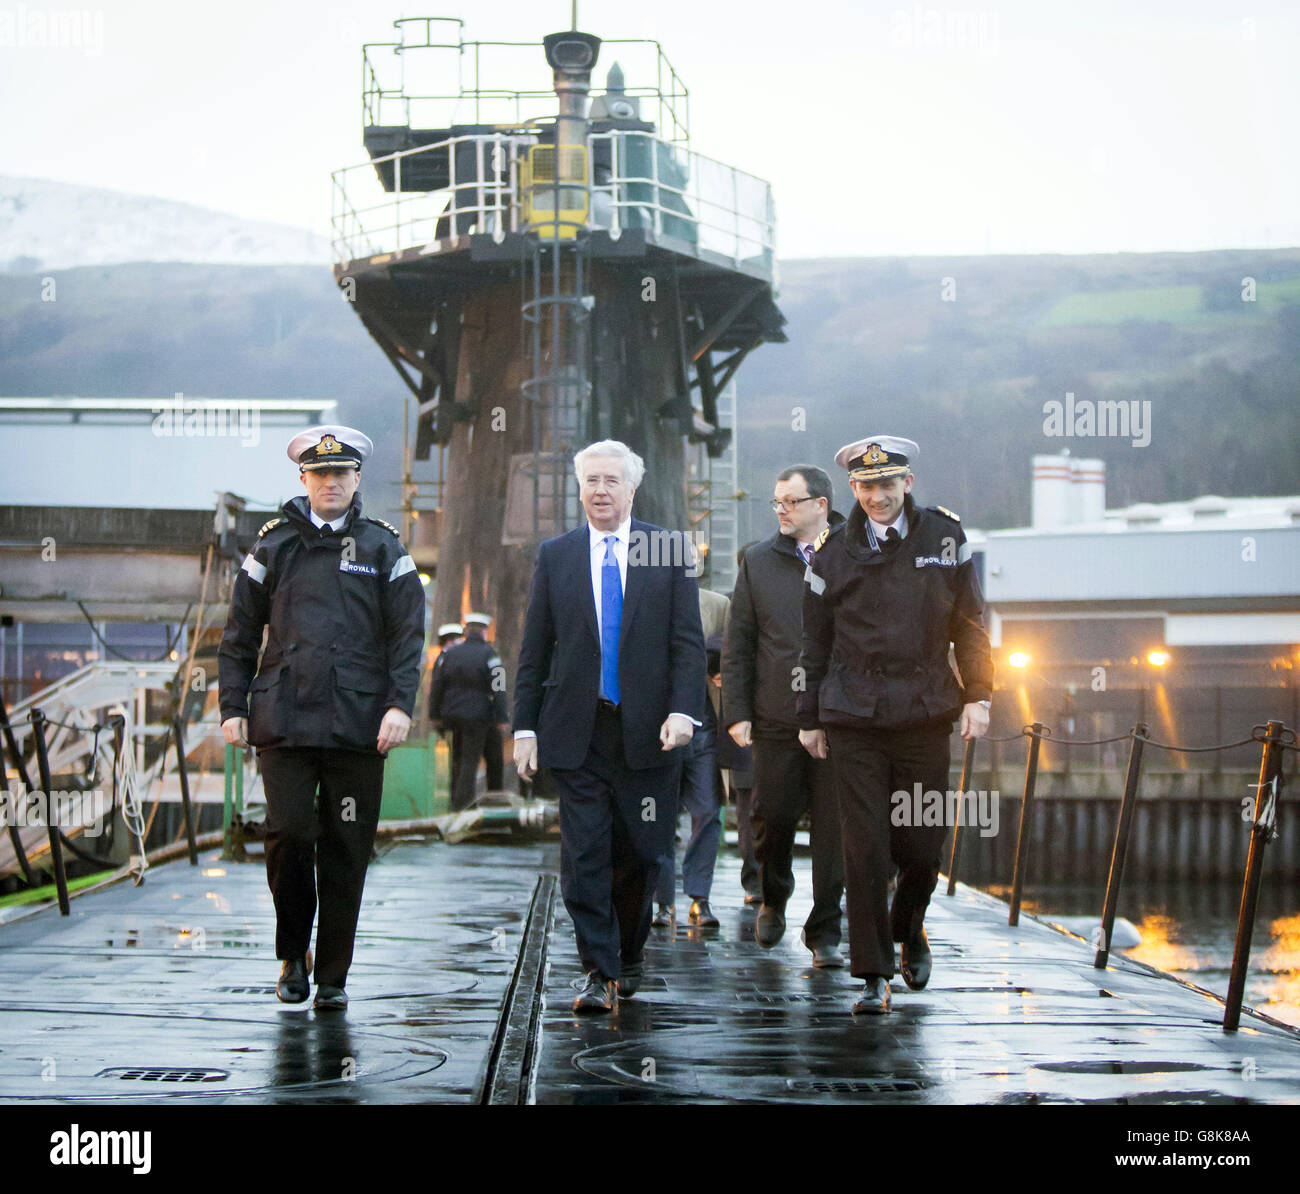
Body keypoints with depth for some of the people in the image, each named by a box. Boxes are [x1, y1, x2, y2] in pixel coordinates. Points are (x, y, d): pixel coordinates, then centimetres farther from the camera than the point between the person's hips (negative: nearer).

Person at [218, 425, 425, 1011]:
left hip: (357, 722, 0)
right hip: (284, 719, 0)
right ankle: (292, 954, 12)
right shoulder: (274, 545, 11)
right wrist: (233, 706, 5)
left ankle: (333, 976, 12)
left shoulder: (383, 547, 9)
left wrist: (400, 703, -7)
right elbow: (240, 633, 13)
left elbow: (407, 633, 4)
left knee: (346, 851, 1)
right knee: (288, 833, -10)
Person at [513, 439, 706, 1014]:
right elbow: (534, 649, 9)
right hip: (576, 731, 1)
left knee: (639, 854, 7)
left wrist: (683, 711, -11)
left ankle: (629, 956, 28)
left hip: (647, 730, 0)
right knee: (584, 854, -5)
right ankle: (599, 973, 0)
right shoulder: (555, 555, 8)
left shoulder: (670, 551, 4)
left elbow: (688, 641, 2)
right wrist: (525, 727, 3)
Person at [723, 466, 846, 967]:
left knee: (833, 826, 0)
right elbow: (738, 646, 10)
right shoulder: (758, 562, 9)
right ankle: (773, 899, 30)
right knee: (774, 816, 2)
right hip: (777, 719, 1)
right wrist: (737, 712, 2)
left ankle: (824, 932, 11)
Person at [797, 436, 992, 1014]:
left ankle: (909, 927, 35)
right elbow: (816, 643, 10)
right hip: (853, 719, -1)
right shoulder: (833, 552, 4)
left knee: (924, 845, 4)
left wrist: (977, 694, 3)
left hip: (925, 714, 1)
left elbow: (969, 624, 11)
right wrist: (809, 718, 10)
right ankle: (873, 975, 3)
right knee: (865, 849, -5)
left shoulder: (943, 536, 5)